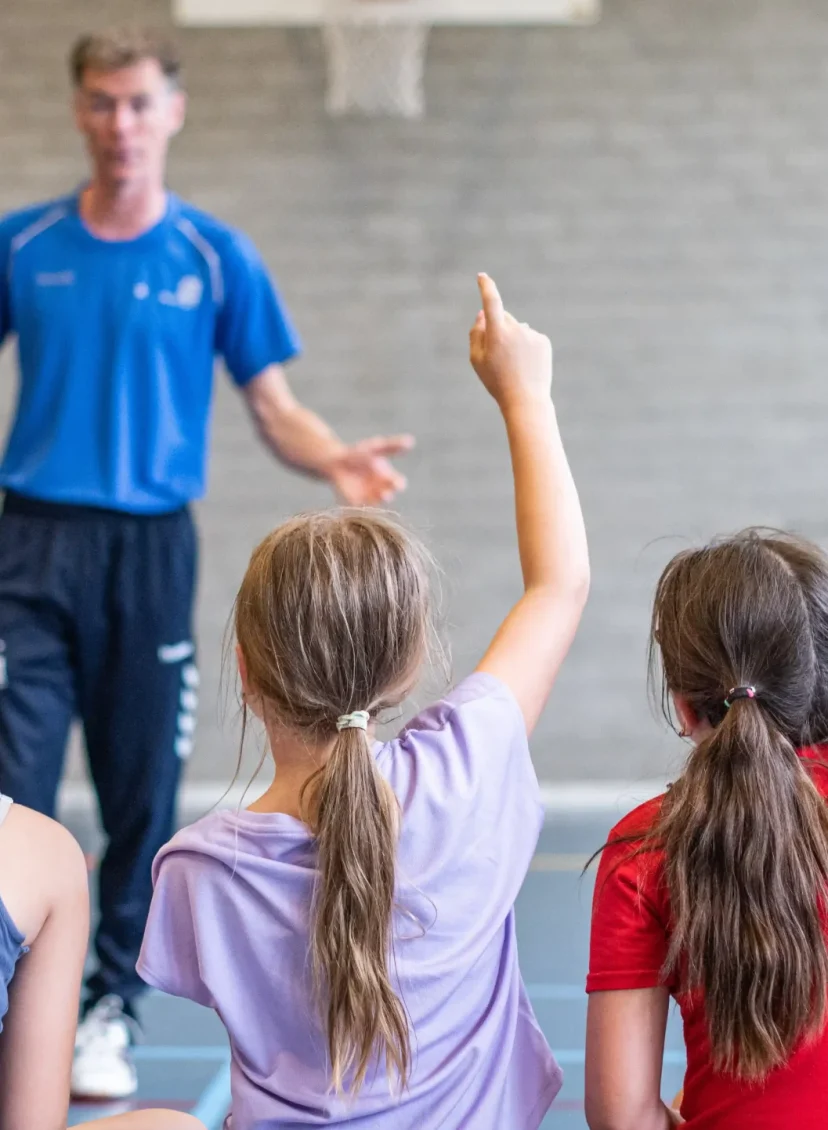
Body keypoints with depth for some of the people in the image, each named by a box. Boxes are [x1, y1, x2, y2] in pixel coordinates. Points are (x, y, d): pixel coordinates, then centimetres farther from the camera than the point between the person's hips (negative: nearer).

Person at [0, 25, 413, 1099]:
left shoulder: (216, 256, 4)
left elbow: (273, 405, 5)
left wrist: (337, 460, -15)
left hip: (151, 550, 0)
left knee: (141, 800, 6)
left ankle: (110, 1012, 20)